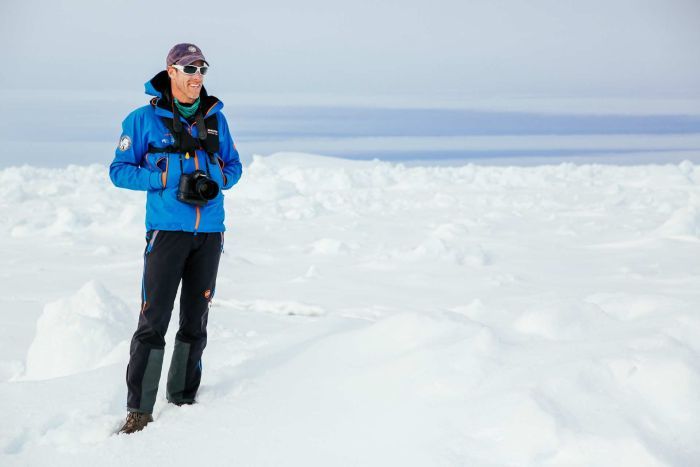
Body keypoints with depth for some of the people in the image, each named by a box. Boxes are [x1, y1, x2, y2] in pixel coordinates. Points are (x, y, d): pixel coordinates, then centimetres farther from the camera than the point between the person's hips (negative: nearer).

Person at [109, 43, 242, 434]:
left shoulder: (216, 119, 11)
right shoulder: (145, 119, 0)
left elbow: (234, 166, 17)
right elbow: (119, 170, -2)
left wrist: (215, 181, -6)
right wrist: (171, 180, -13)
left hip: (209, 232, 4)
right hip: (167, 229, -4)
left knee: (196, 319, 11)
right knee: (154, 319, -9)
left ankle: (184, 397, 23)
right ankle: (140, 409, -5)